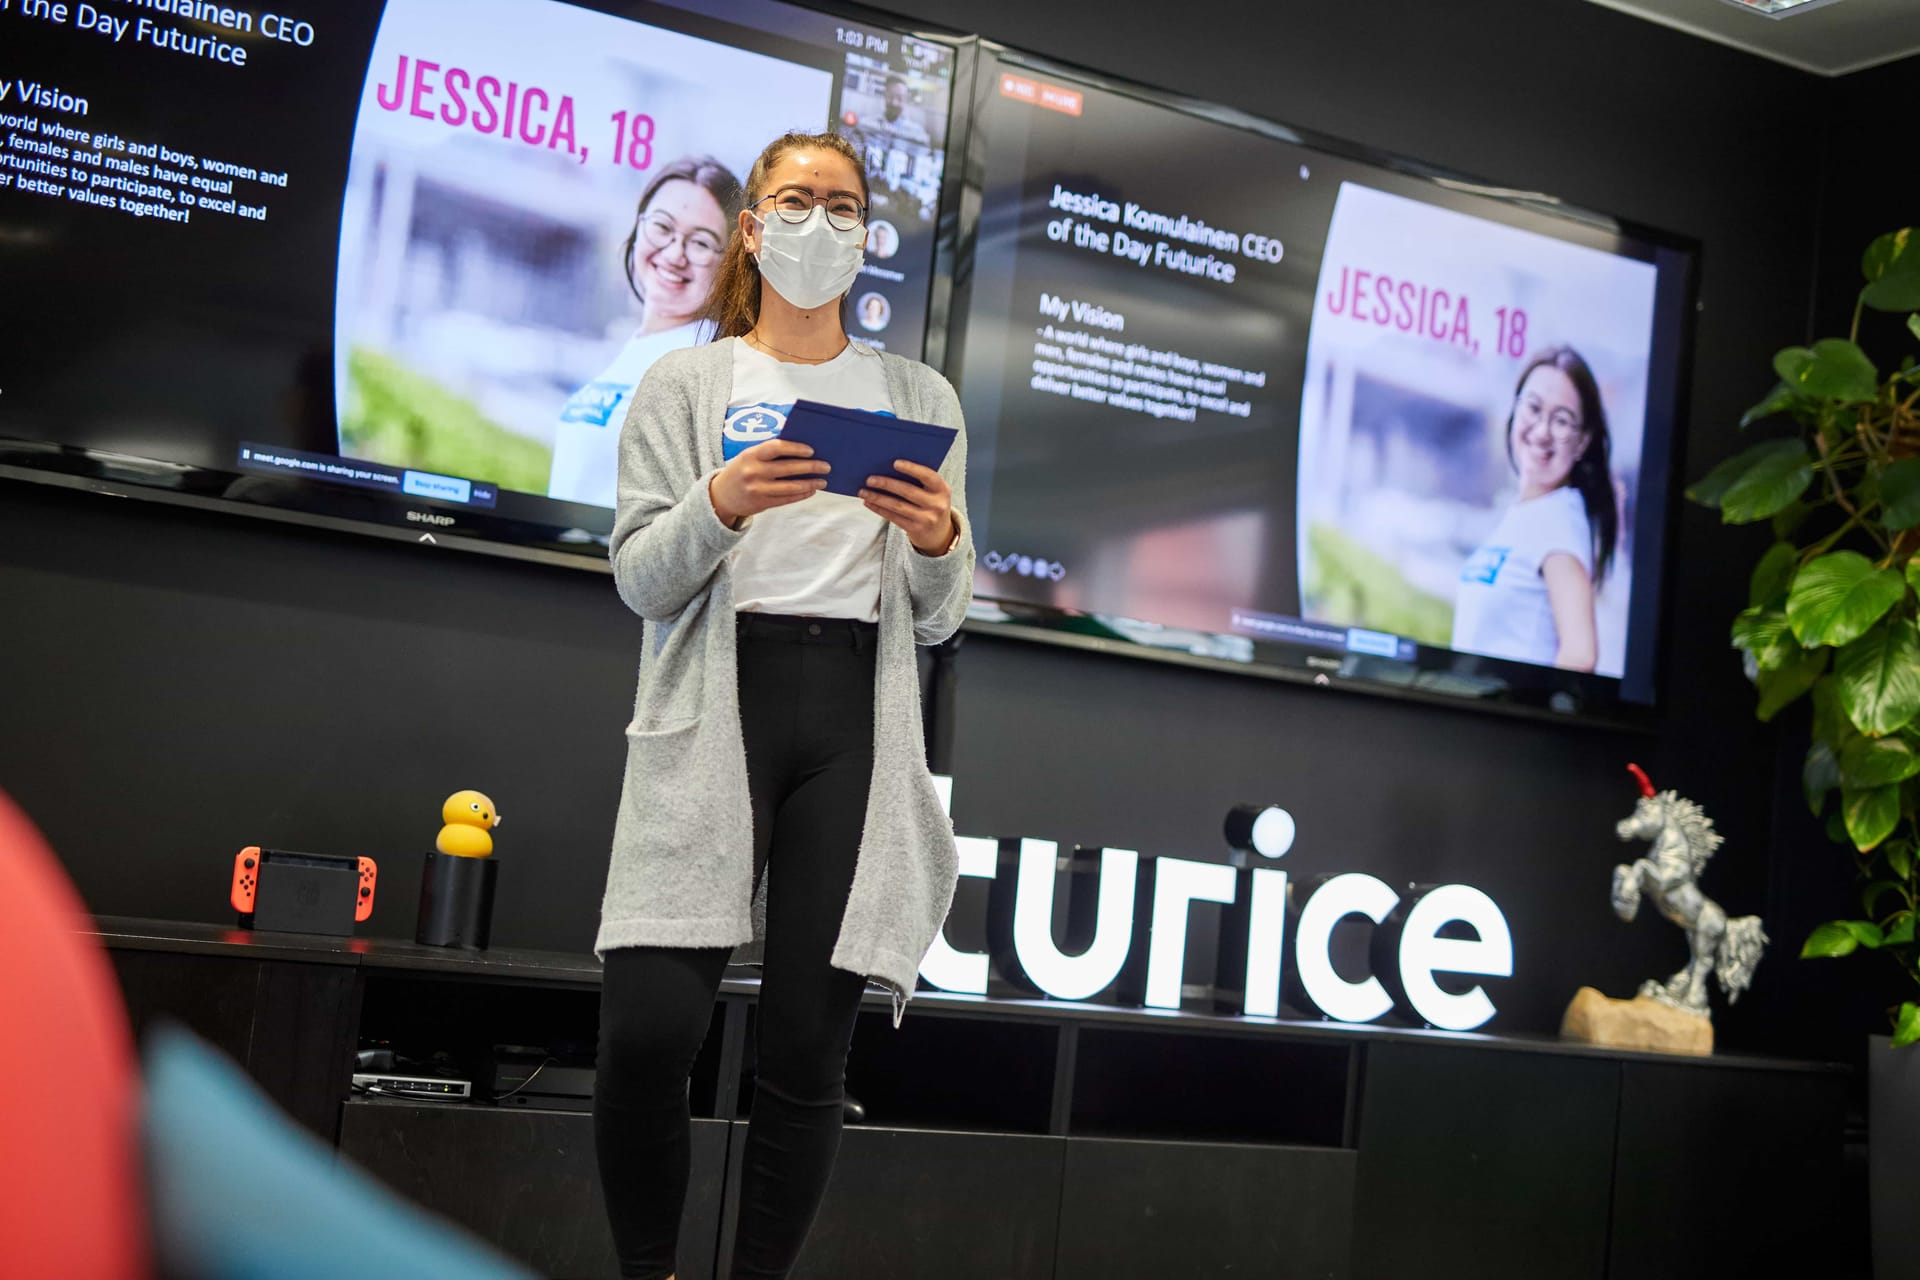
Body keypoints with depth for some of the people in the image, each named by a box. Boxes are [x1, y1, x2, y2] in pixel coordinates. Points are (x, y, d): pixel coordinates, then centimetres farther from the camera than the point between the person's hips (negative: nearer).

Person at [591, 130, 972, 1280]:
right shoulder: (685, 385, 12)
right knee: (649, 1029, -13)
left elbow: (938, 619, 13)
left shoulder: (921, 399, 16)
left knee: (809, 1048, -3)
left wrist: (938, 542, -8)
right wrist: (722, 504, -15)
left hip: (859, 718, 2)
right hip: (715, 707, -1)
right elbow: (640, 580, 3)